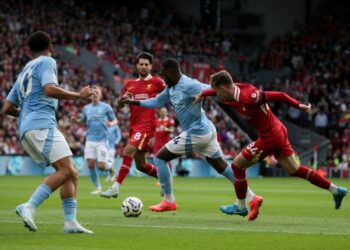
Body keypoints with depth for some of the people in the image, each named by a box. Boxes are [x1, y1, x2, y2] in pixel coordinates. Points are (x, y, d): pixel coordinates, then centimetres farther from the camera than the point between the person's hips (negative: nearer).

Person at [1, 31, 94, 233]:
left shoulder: (25, 71, 28)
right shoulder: (47, 62, 4)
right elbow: (49, 89, -16)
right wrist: (79, 95, -8)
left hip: (26, 129, 9)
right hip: (42, 124, -9)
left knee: (71, 173, 6)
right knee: (67, 170, -18)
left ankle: (71, 222, -6)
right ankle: (29, 207, -29)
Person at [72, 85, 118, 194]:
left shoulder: (106, 107, 1)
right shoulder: (86, 108, 11)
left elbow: (115, 120, 6)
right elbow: (83, 122, 19)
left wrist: (111, 123, -17)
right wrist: (75, 120, -2)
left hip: (102, 140, -3)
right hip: (90, 139, 3)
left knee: (101, 166, -9)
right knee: (90, 164, -6)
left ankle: (110, 166, 27)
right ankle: (97, 187, 9)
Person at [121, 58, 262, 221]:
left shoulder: (188, 85, -20)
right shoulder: (171, 88, 9)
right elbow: (157, 102, 24)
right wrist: (132, 102, 22)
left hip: (195, 134, -10)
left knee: (160, 158, 1)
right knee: (221, 166, 11)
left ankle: (168, 201, 8)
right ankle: (252, 198, 7)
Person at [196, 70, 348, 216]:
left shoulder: (247, 97, -28)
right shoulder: (233, 91, -1)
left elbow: (278, 96, -24)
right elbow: (218, 89, 24)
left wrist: (299, 106, -16)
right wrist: (202, 94, 9)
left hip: (269, 137, -9)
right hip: (278, 132, 9)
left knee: (237, 165, 2)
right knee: (295, 170, 15)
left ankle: (240, 207, 15)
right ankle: (335, 190, 18)